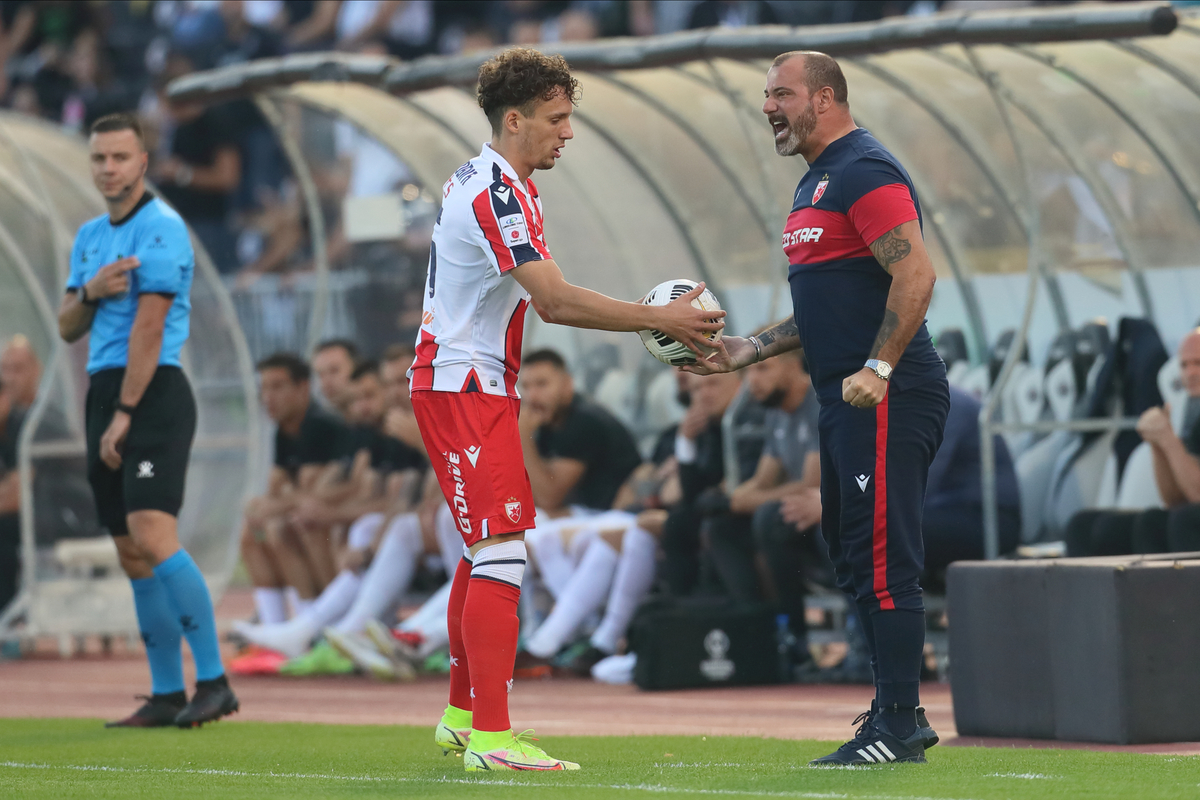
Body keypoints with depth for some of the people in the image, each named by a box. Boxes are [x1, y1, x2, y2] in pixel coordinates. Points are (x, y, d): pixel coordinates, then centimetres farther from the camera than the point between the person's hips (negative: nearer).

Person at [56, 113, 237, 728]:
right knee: (133, 556, 6)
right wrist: (89, 293, -8)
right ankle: (167, 695, 9)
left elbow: (149, 327, -15)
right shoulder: (89, 237, 17)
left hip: (153, 394, -9)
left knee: (151, 536, -21)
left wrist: (124, 416, -16)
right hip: (104, 392, 9)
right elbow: (68, 328, 15)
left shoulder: (160, 228, -10)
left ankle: (214, 682, -21)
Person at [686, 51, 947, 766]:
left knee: (883, 559, -10)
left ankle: (898, 727, -8)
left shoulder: (865, 172, -12)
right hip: (847, 401, 11)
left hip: (887, 399, -11)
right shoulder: (819, 183, 21)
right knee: (856, 557, 14)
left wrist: (878, 370, -25)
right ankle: (899, 711, 21)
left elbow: (915, 274, -22)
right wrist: (751, 350, 19)